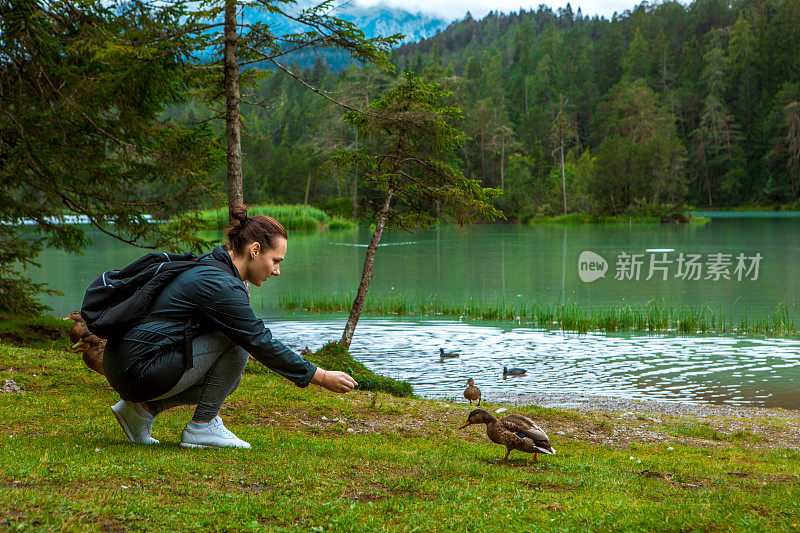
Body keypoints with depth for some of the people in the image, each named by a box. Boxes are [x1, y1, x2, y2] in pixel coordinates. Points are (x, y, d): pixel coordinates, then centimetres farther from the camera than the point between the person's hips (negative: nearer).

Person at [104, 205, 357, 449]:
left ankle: (144, 407, 12)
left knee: (228, 378, 17)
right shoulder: (220, 286, -18)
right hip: (139, 371, -10)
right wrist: (323, 378, -11)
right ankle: (201, 427, -5)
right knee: (237, 341, -12)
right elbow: (261, 343, -16)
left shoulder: (210, 267, 12)